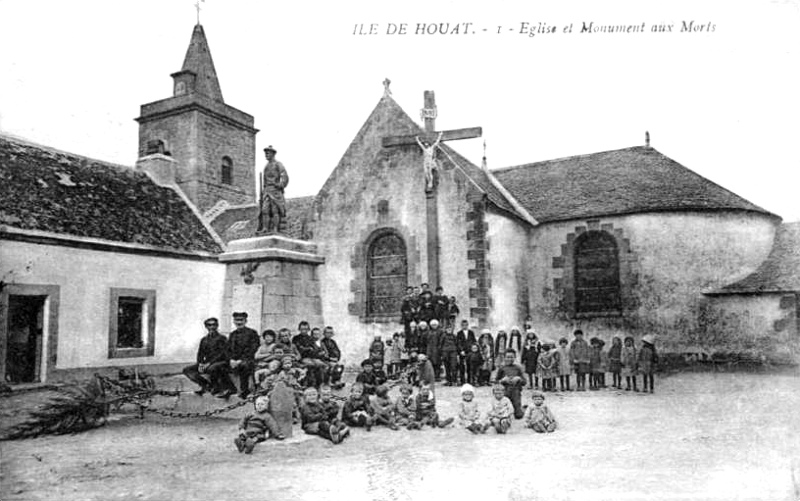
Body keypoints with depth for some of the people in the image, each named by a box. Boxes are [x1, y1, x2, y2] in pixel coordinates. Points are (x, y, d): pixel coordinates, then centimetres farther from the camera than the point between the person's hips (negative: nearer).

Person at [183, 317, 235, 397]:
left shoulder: (221, 338, -2)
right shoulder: (204, 339, 17)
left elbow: (222, 354, -12)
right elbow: (200, 353, 13)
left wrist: (209, 363, -20)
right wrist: (200, 364, -7)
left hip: (220, 363, -7)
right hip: (207, 363, 7)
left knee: (211, 368, -41)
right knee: (186, 370, -8)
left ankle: (216, 387, -15)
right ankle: (205, 385, -7)